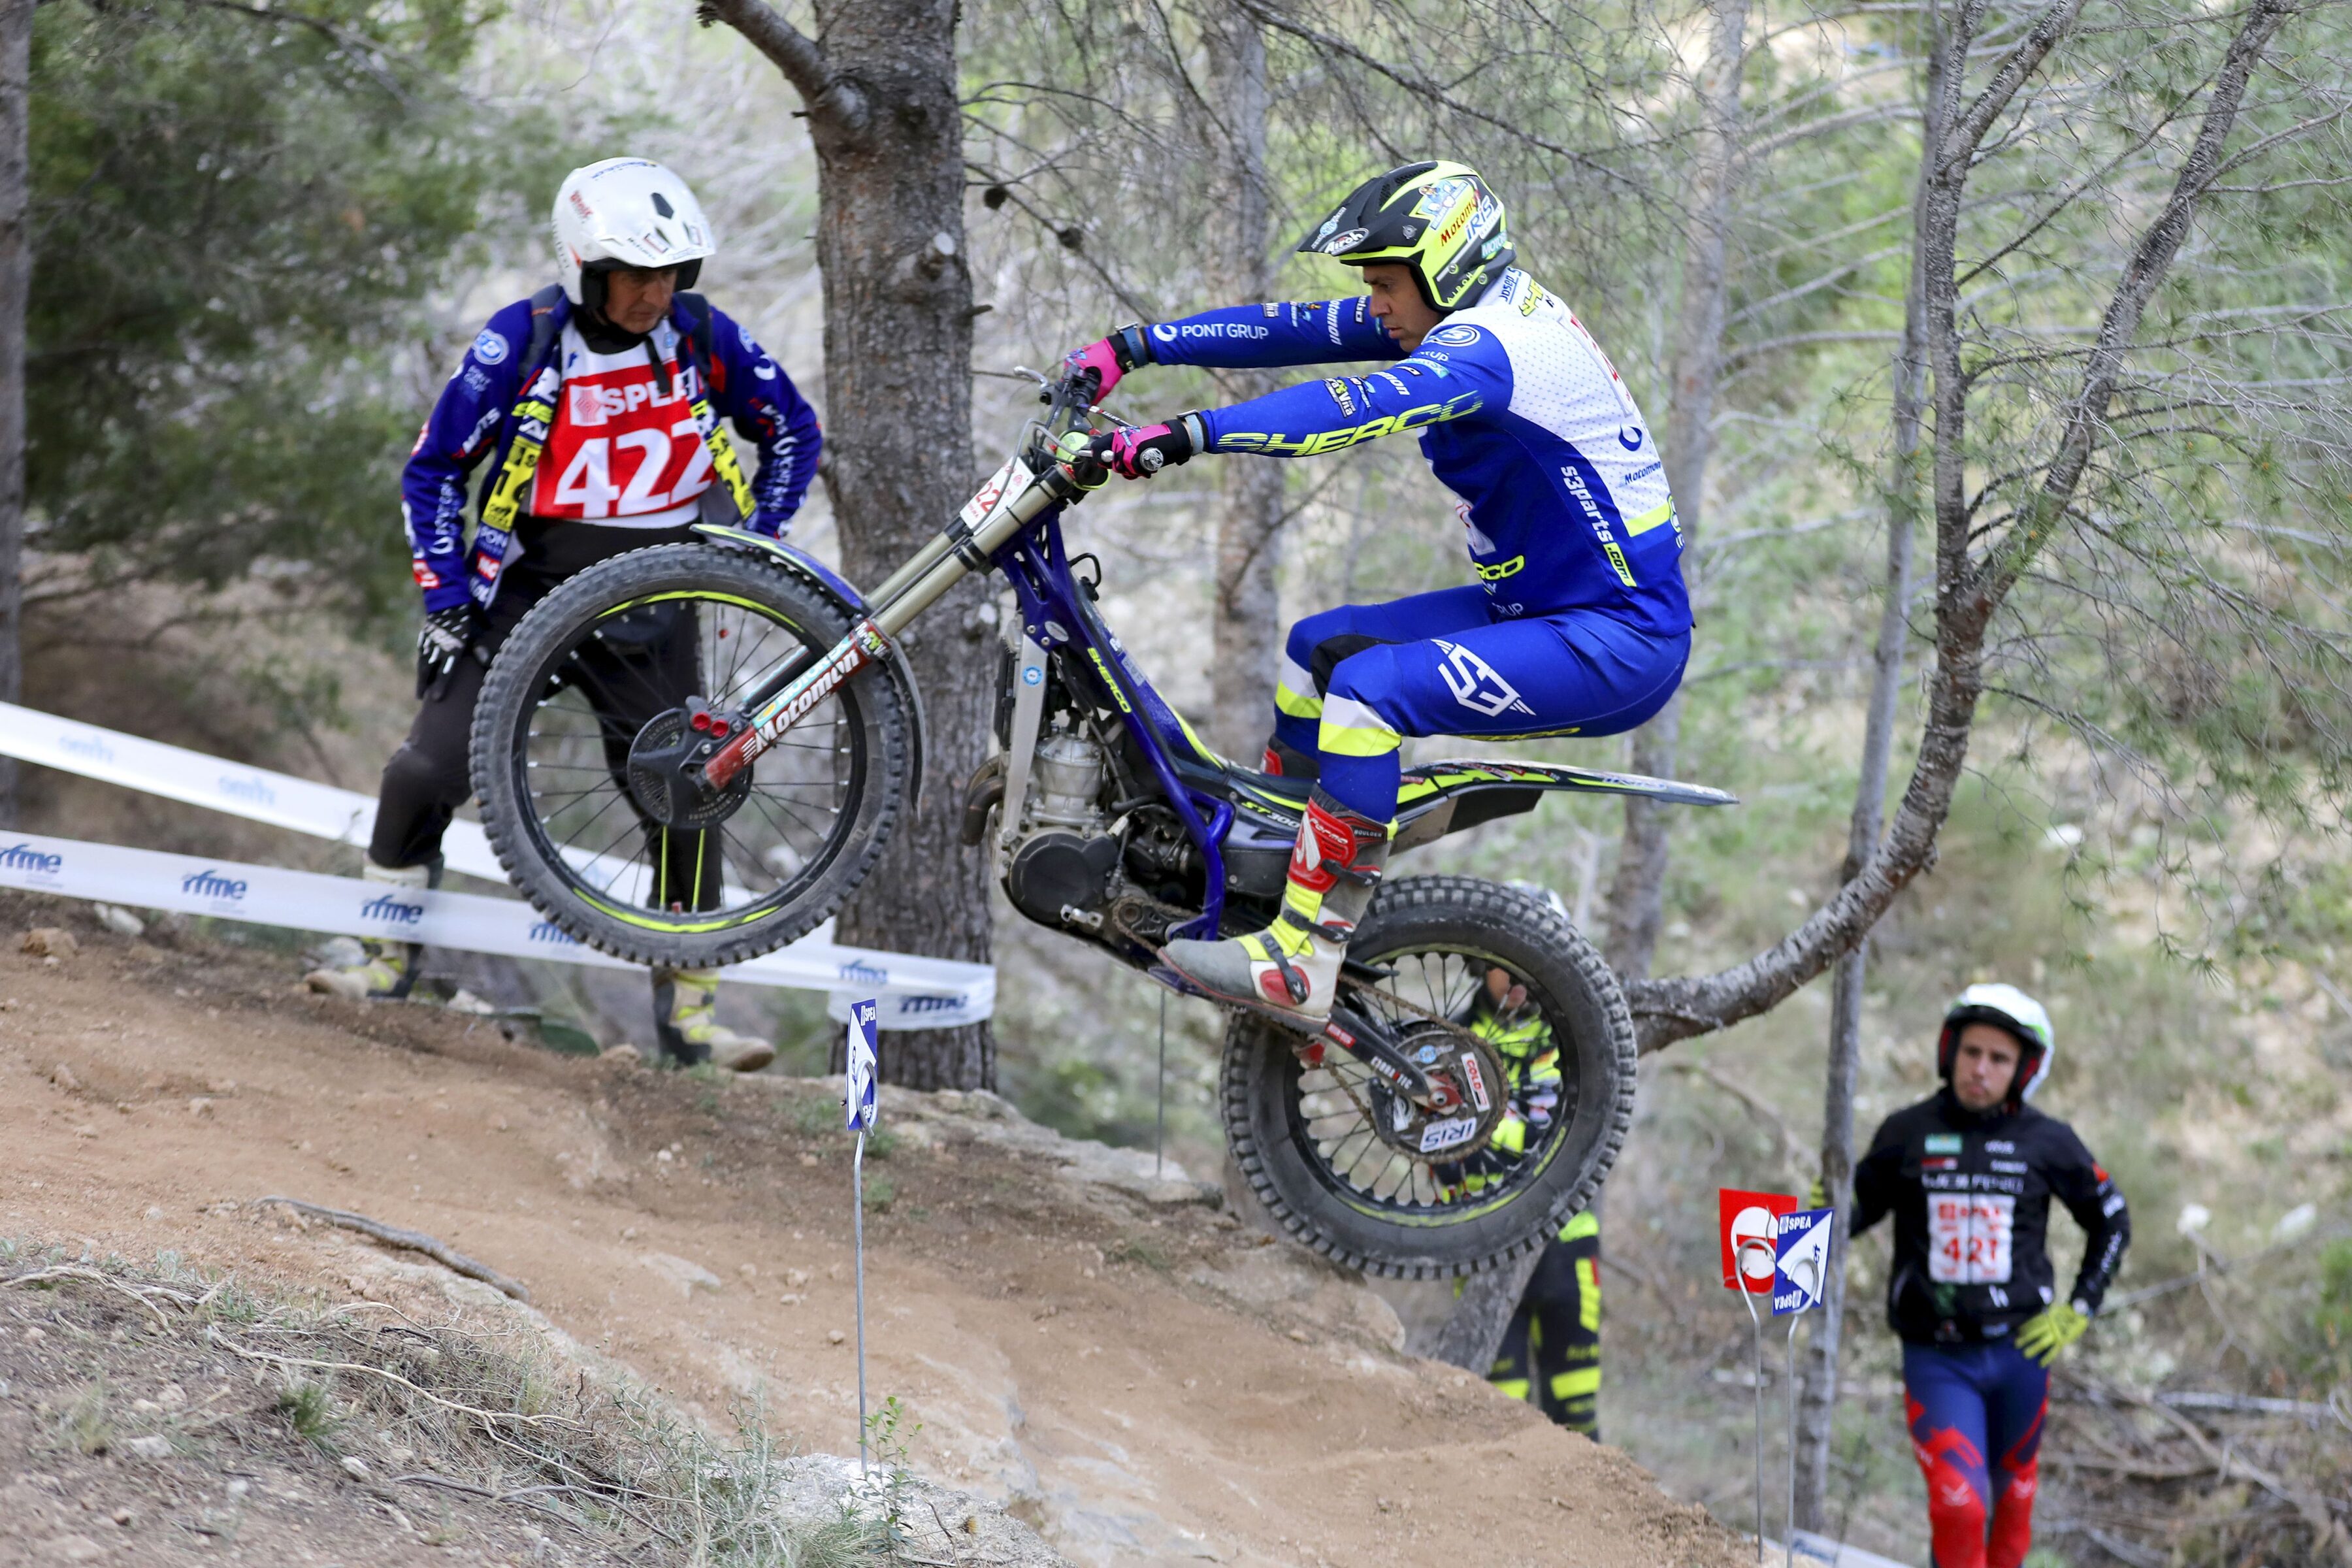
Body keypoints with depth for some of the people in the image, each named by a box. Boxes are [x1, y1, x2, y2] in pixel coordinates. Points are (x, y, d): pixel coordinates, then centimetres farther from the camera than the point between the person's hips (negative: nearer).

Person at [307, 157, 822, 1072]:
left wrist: (757, 546, 2)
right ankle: (389, 960, 7)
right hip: (527, 582, -2)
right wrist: (447, 595, -8)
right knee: (427, 770, -13)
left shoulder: (703, 337, -5)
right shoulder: (523, 342, -11)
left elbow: (793, 432, 11)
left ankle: (689, 1014, 7)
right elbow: (434, 468, -2)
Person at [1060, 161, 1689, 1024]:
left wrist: (1185, 435, -44)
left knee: (1369, 686, -26)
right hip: (1548, 605, 11)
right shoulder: (1478, 311, 9)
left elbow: (1354, 407, -38)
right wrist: (1131, 347, 5)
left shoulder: (1488, 345, -22)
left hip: (1622, 642, -11)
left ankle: (1299, 967, -26)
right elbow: (1297, 331, 9)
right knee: (1317, 646, 16)